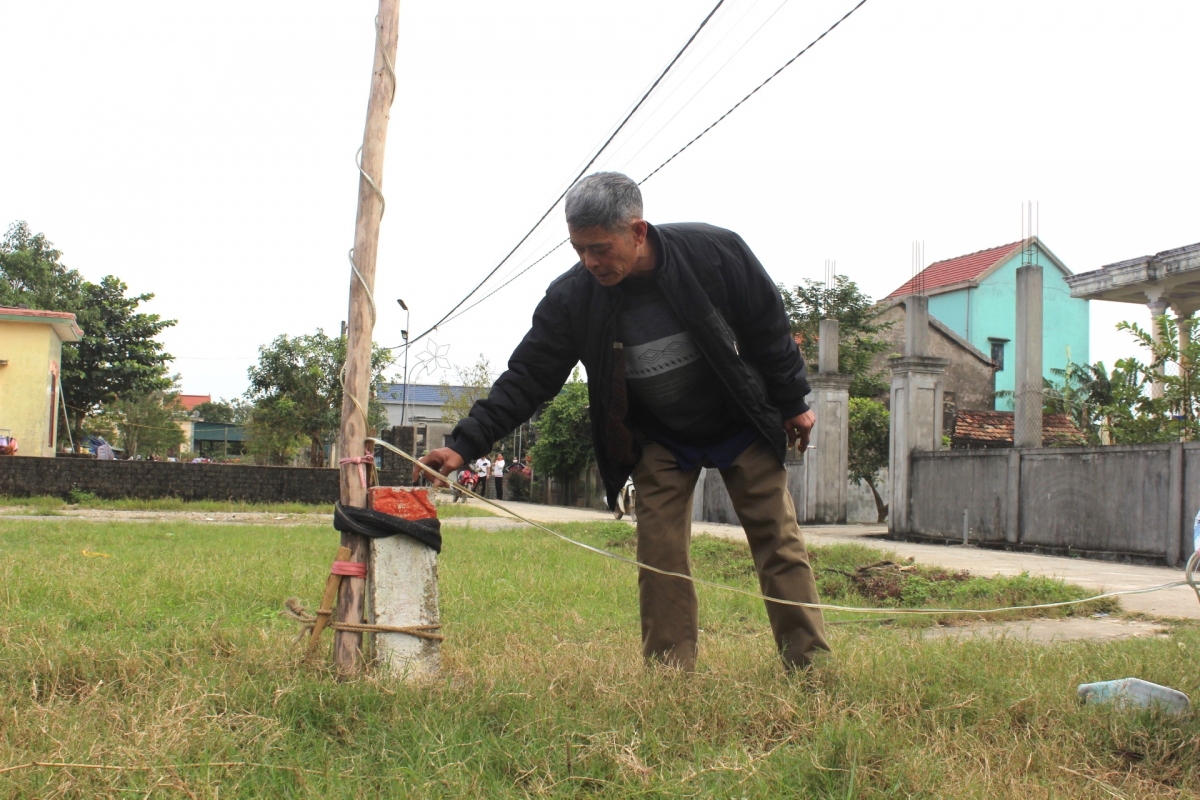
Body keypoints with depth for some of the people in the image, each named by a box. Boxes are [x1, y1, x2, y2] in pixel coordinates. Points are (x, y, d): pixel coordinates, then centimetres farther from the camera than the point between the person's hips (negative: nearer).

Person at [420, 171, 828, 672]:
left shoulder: (716, 252, -25)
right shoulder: (571, 298, -21)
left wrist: (792, 403, -2)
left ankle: (810, 665, 8)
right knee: (660, 554, -7)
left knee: (779, 541, 0)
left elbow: (769, 329, -11)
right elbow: (526, 378, -16)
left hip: (742, 425, -1)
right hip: (659, 440, 1)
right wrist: (465, 443, -26)